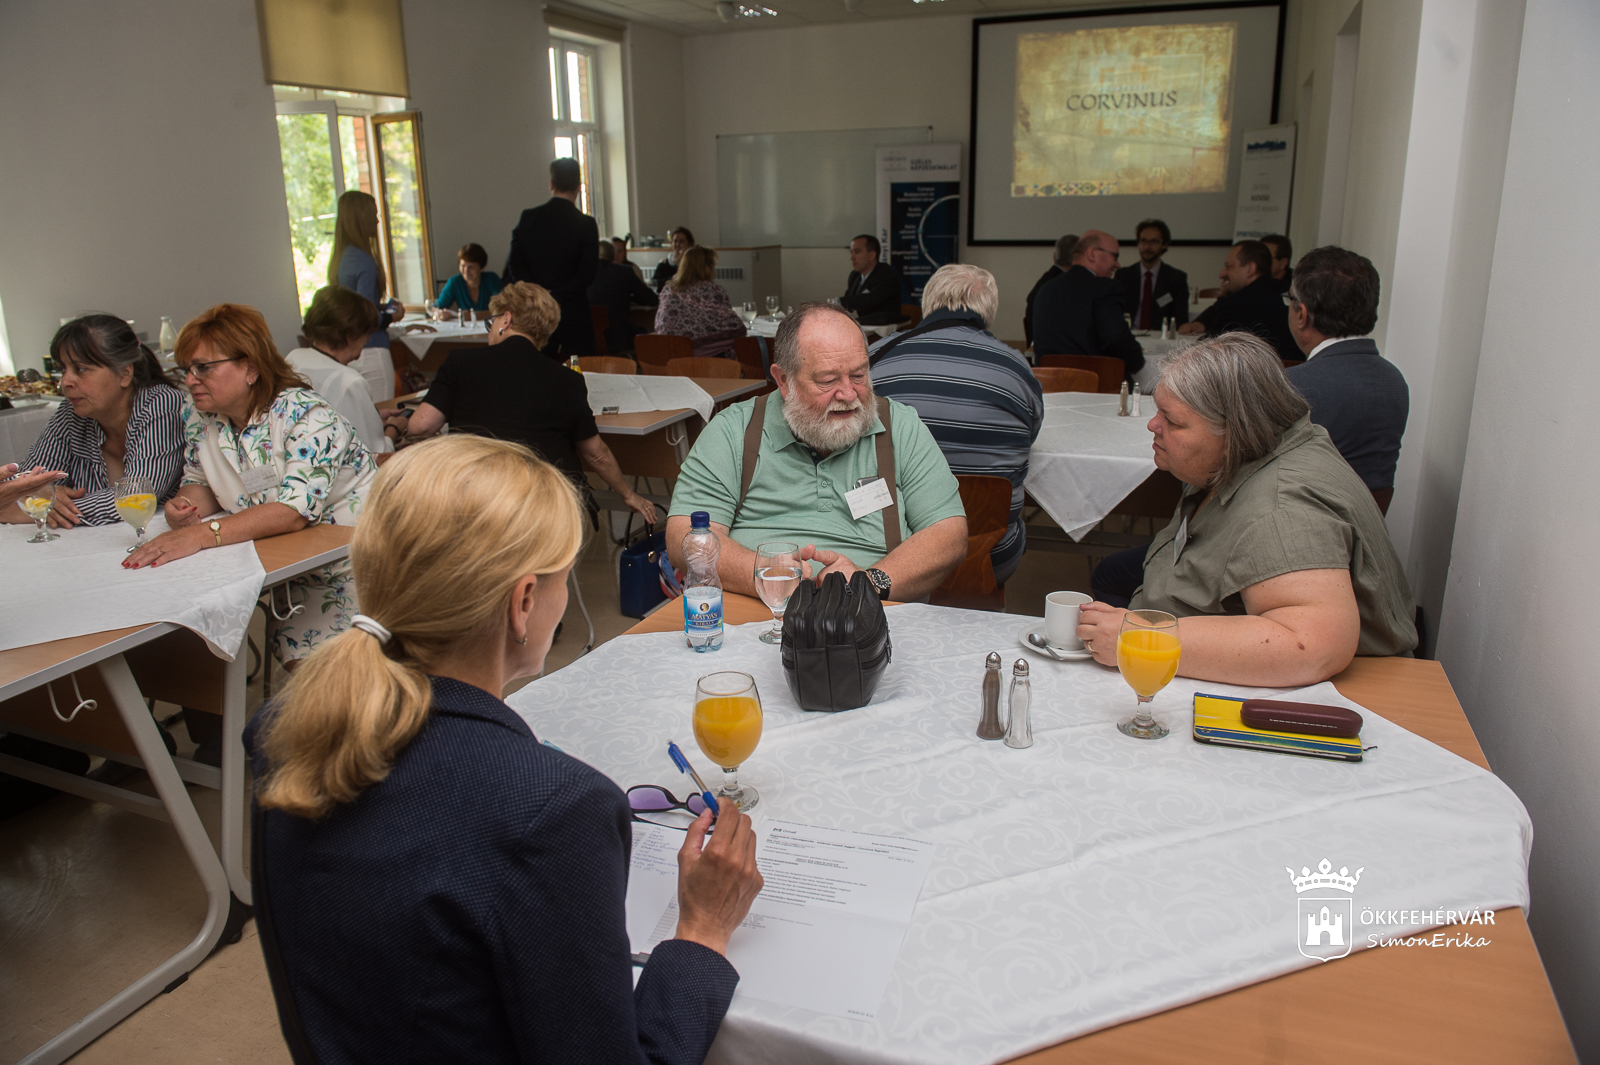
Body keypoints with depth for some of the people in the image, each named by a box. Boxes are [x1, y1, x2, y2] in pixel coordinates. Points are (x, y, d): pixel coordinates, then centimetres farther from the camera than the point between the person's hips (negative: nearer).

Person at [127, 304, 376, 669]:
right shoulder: (202, 419, 3)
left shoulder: (305, 416, -19)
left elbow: (295, 511, -29)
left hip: (355, 554, -6)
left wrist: (202, 534, -37)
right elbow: (201, 485, 15)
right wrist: (182, 508, -11)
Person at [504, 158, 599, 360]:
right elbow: (586, 273, -12)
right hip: (574, 314, -3)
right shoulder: (586, 224, -7)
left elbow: (515, 264, 0)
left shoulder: (528, 217, 2)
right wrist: (556, 296, -10)